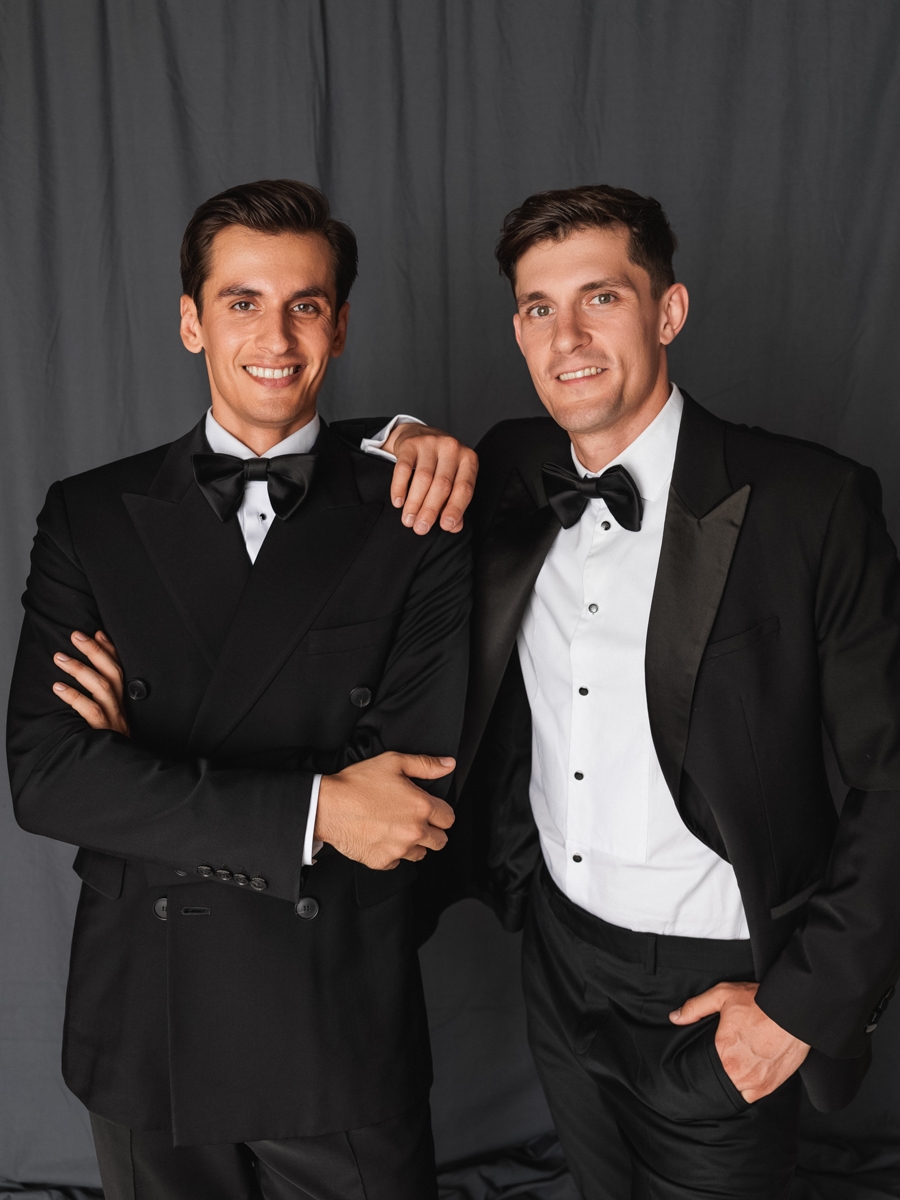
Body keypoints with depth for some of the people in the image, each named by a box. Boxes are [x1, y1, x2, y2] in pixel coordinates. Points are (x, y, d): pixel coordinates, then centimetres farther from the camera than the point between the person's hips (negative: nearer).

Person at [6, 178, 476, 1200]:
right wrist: (311, 810, -21)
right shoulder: (88, 516, -2)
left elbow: (418, 789, -13)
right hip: (143, 1029, 2)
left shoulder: (415, 519, -7)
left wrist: (152, 782, -14)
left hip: (344, 1039, -1)